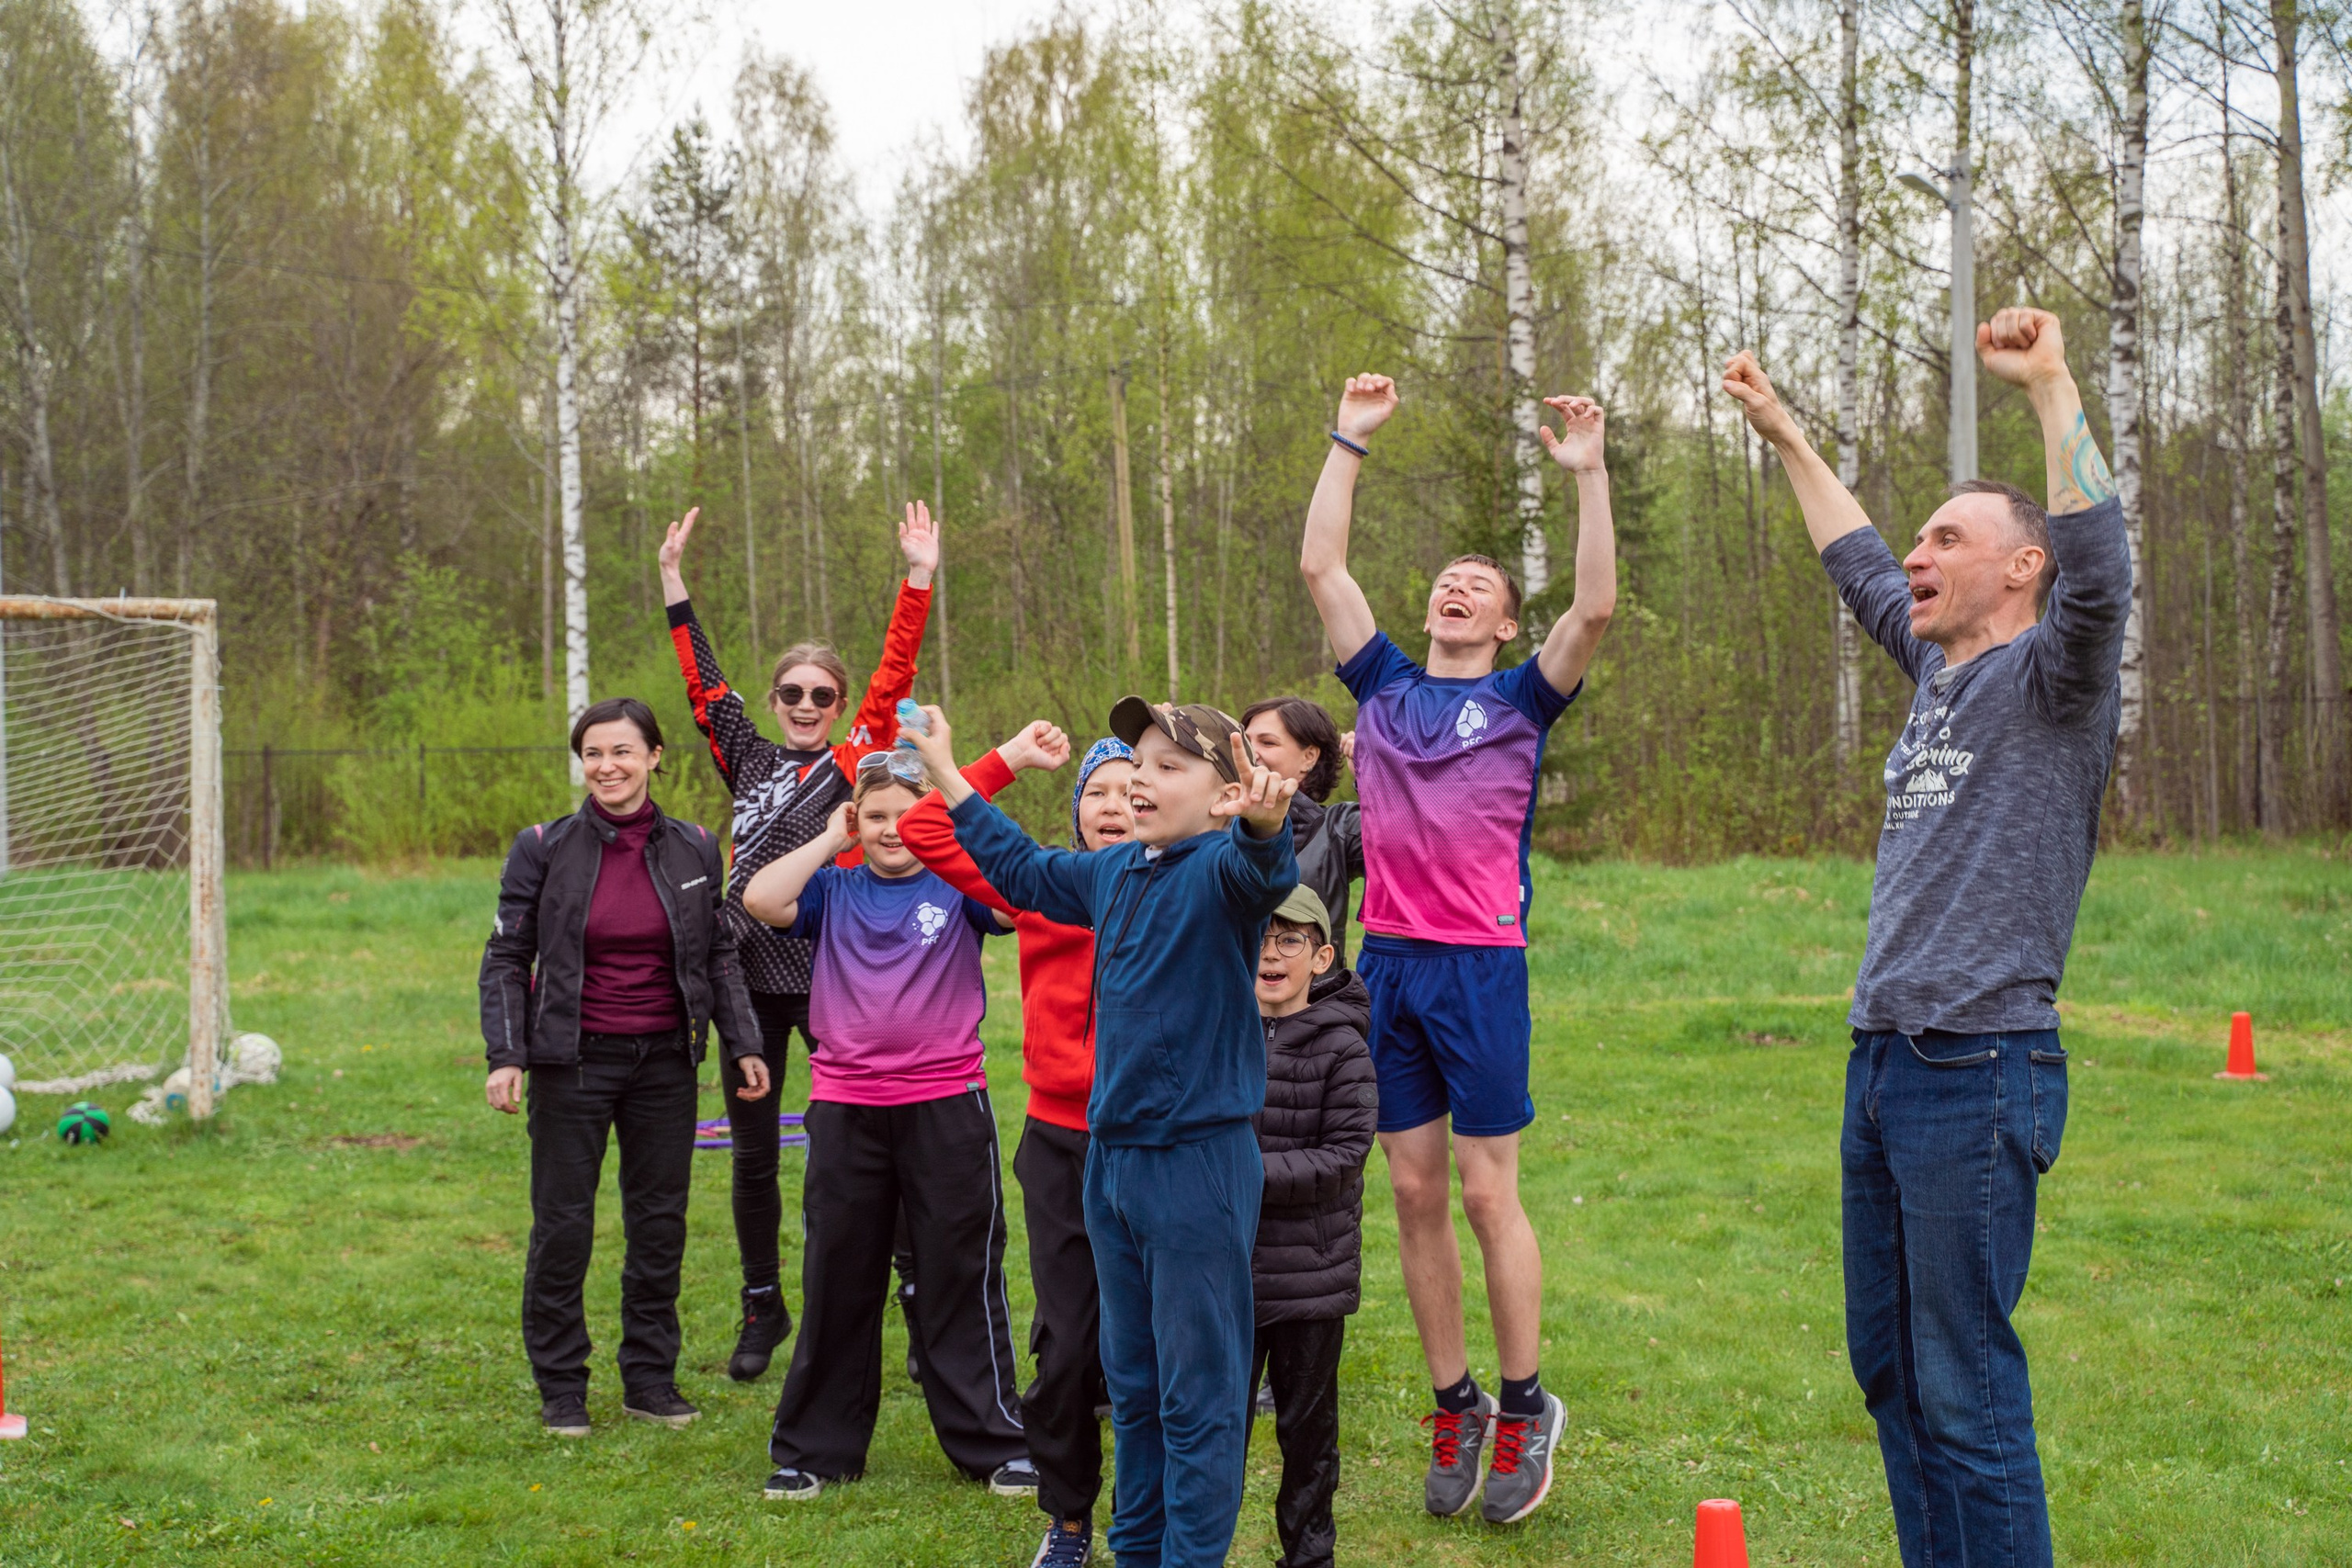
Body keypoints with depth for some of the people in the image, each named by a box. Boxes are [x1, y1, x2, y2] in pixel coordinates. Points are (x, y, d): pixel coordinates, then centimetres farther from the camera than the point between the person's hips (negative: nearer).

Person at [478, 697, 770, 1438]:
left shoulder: (693, 848, 4)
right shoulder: (544, 848, -4)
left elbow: (719, 954, 12)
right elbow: (506, 958, -1)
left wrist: (743, 1044, 8)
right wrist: (507, 1056, -10)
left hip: (664, 1060, 3)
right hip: (573, 1061, -2)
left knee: (660, 1218, 8)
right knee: (562, 1222, 1)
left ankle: (650, 1376, 20)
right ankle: (560, 1384, 13)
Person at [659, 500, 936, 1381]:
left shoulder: (855, 761, 1)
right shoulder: (750, 760, 12)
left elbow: (894, 680, -8)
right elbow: (703, 682, 17)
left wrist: (919, 580, -15)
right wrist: (673, 578, 17)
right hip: (750, 976, 5)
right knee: (752, 1152, 10)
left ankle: (918, 1293, 6)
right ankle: (763, 1309, 23)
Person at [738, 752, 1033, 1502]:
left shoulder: (958, 884, 3)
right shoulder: (833, 890, 8)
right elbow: (759, 898, -10)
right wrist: (832, 840, -3)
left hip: (946, 1104, -2)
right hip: (845, 1108, 2)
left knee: (962, 1276, 4)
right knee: (835, 1278, 10)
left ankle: (993, 1442, 15)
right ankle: (815, 1447, 21)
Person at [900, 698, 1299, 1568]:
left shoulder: (1220, 869, -14)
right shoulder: (1112, 873, 9)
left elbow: (1259, 871, -38)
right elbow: (1023, 868, 28)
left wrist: (1264, 825, -61)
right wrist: (944, 772, 32)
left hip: (1200, 1162, -8)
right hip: (1110, 1156, 8)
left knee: (1198, 1392, 1)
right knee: (1131, 1381, 19)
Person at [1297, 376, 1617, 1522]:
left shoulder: (1520, 698, 4)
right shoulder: (1385, 686, 13)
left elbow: (1597, 606, -10)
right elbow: (1319, 568, 9)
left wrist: (1588, 474, -13)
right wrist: (1348, 443, 8)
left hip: (1480, 966, -4)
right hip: (1387, 960, 4)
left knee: (1488, 1194, -2)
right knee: (1414, 1194, 7)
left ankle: (1525, 1405, 11)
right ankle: (1454, 1406, 18)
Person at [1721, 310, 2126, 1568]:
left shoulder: (2048, 679, -6)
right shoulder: (1941, 675, 16)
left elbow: (2100, 569, -26)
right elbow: (1856, 564, 31)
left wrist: (2048, 384, -27)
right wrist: (1781, 432, 35)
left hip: (1978, 1072, -9)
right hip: (1882, 1063, 9)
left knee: (1964, 1389, -7)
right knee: (1888, 1368, 14)